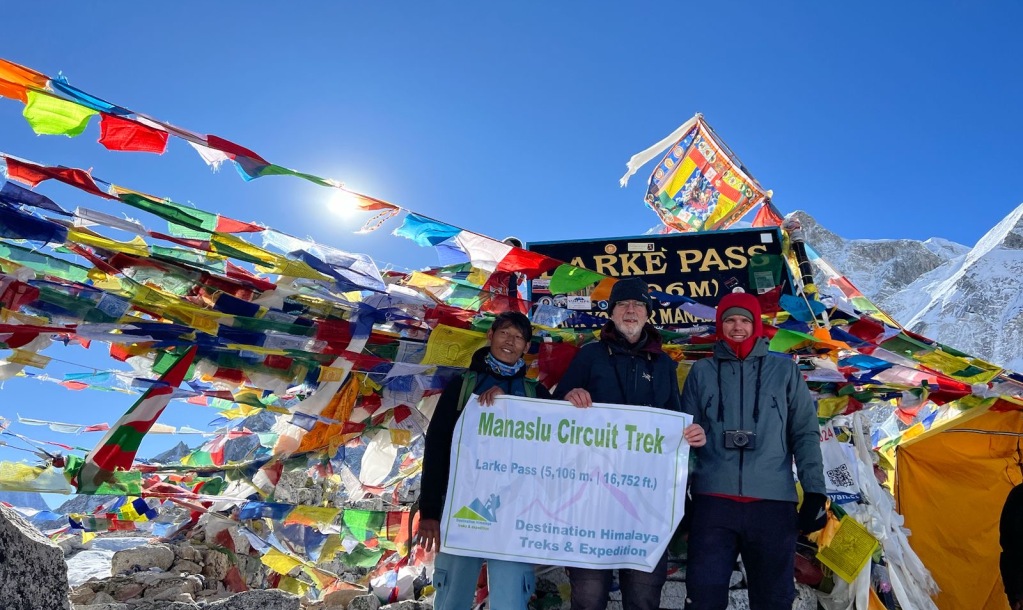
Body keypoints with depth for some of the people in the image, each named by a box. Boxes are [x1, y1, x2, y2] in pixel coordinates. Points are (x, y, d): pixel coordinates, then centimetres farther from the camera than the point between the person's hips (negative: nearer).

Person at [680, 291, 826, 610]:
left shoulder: (785, 371, 9)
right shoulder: (702, 372, 9)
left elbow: (806, 434, 8)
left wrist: (814, 490, 1)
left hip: (773, 501, 1)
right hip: (712, 499, 0)